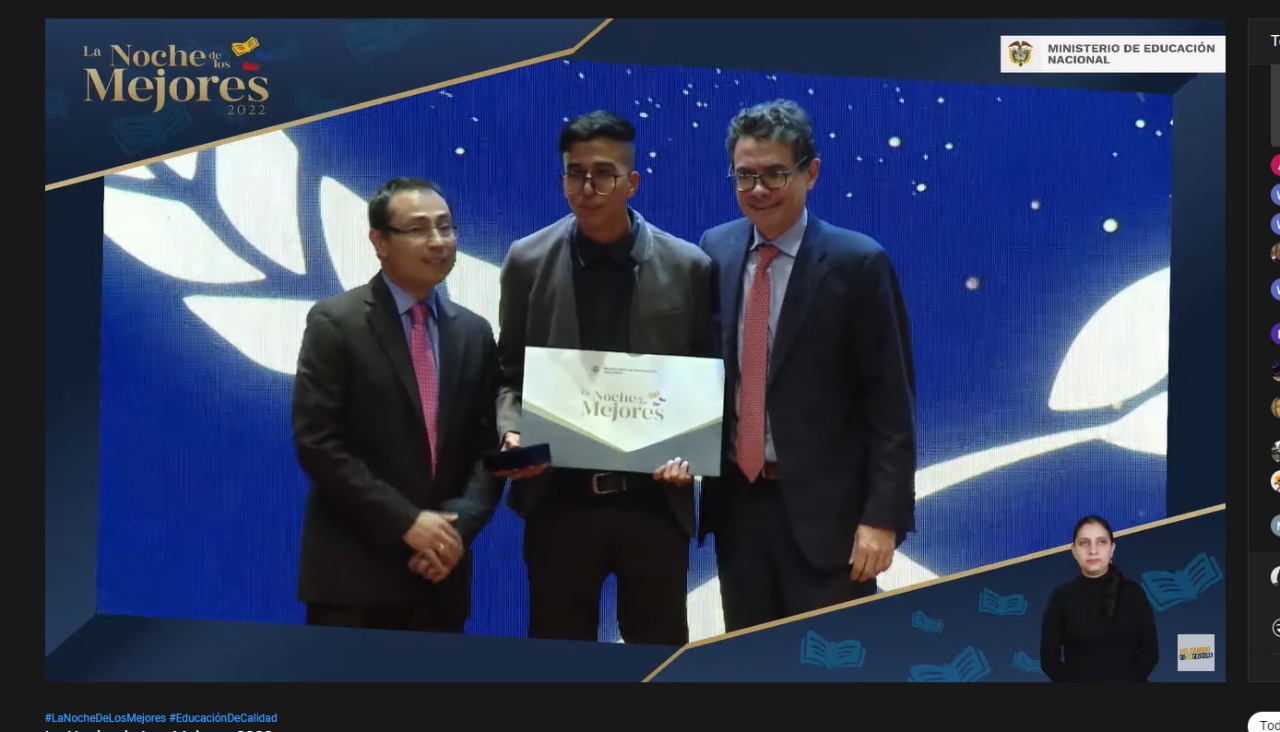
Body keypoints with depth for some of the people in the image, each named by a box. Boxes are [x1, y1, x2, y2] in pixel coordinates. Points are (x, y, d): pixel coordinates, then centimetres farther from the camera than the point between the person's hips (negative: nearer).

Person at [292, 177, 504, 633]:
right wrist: (406, 521, -15)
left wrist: (460, 525, -9)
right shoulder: (334, 323, -5)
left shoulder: (474, 333, 10)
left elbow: (487, 446, 9)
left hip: (441, 571, 4)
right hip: (353, 572, -4)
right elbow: (316, 443, -12)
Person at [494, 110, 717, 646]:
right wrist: (511, 431, -10)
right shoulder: (528, 261, 2)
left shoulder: (688, 266, -1)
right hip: (559, 497, 1)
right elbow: (509, 370, 8)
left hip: (655, 497, 0)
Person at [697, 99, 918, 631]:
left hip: (824, 506, -4)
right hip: (735, 501, 5)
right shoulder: (715, 250, 4)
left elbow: (891, 402, -10)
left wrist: (883, 515, -14)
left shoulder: (856, 262, -10)